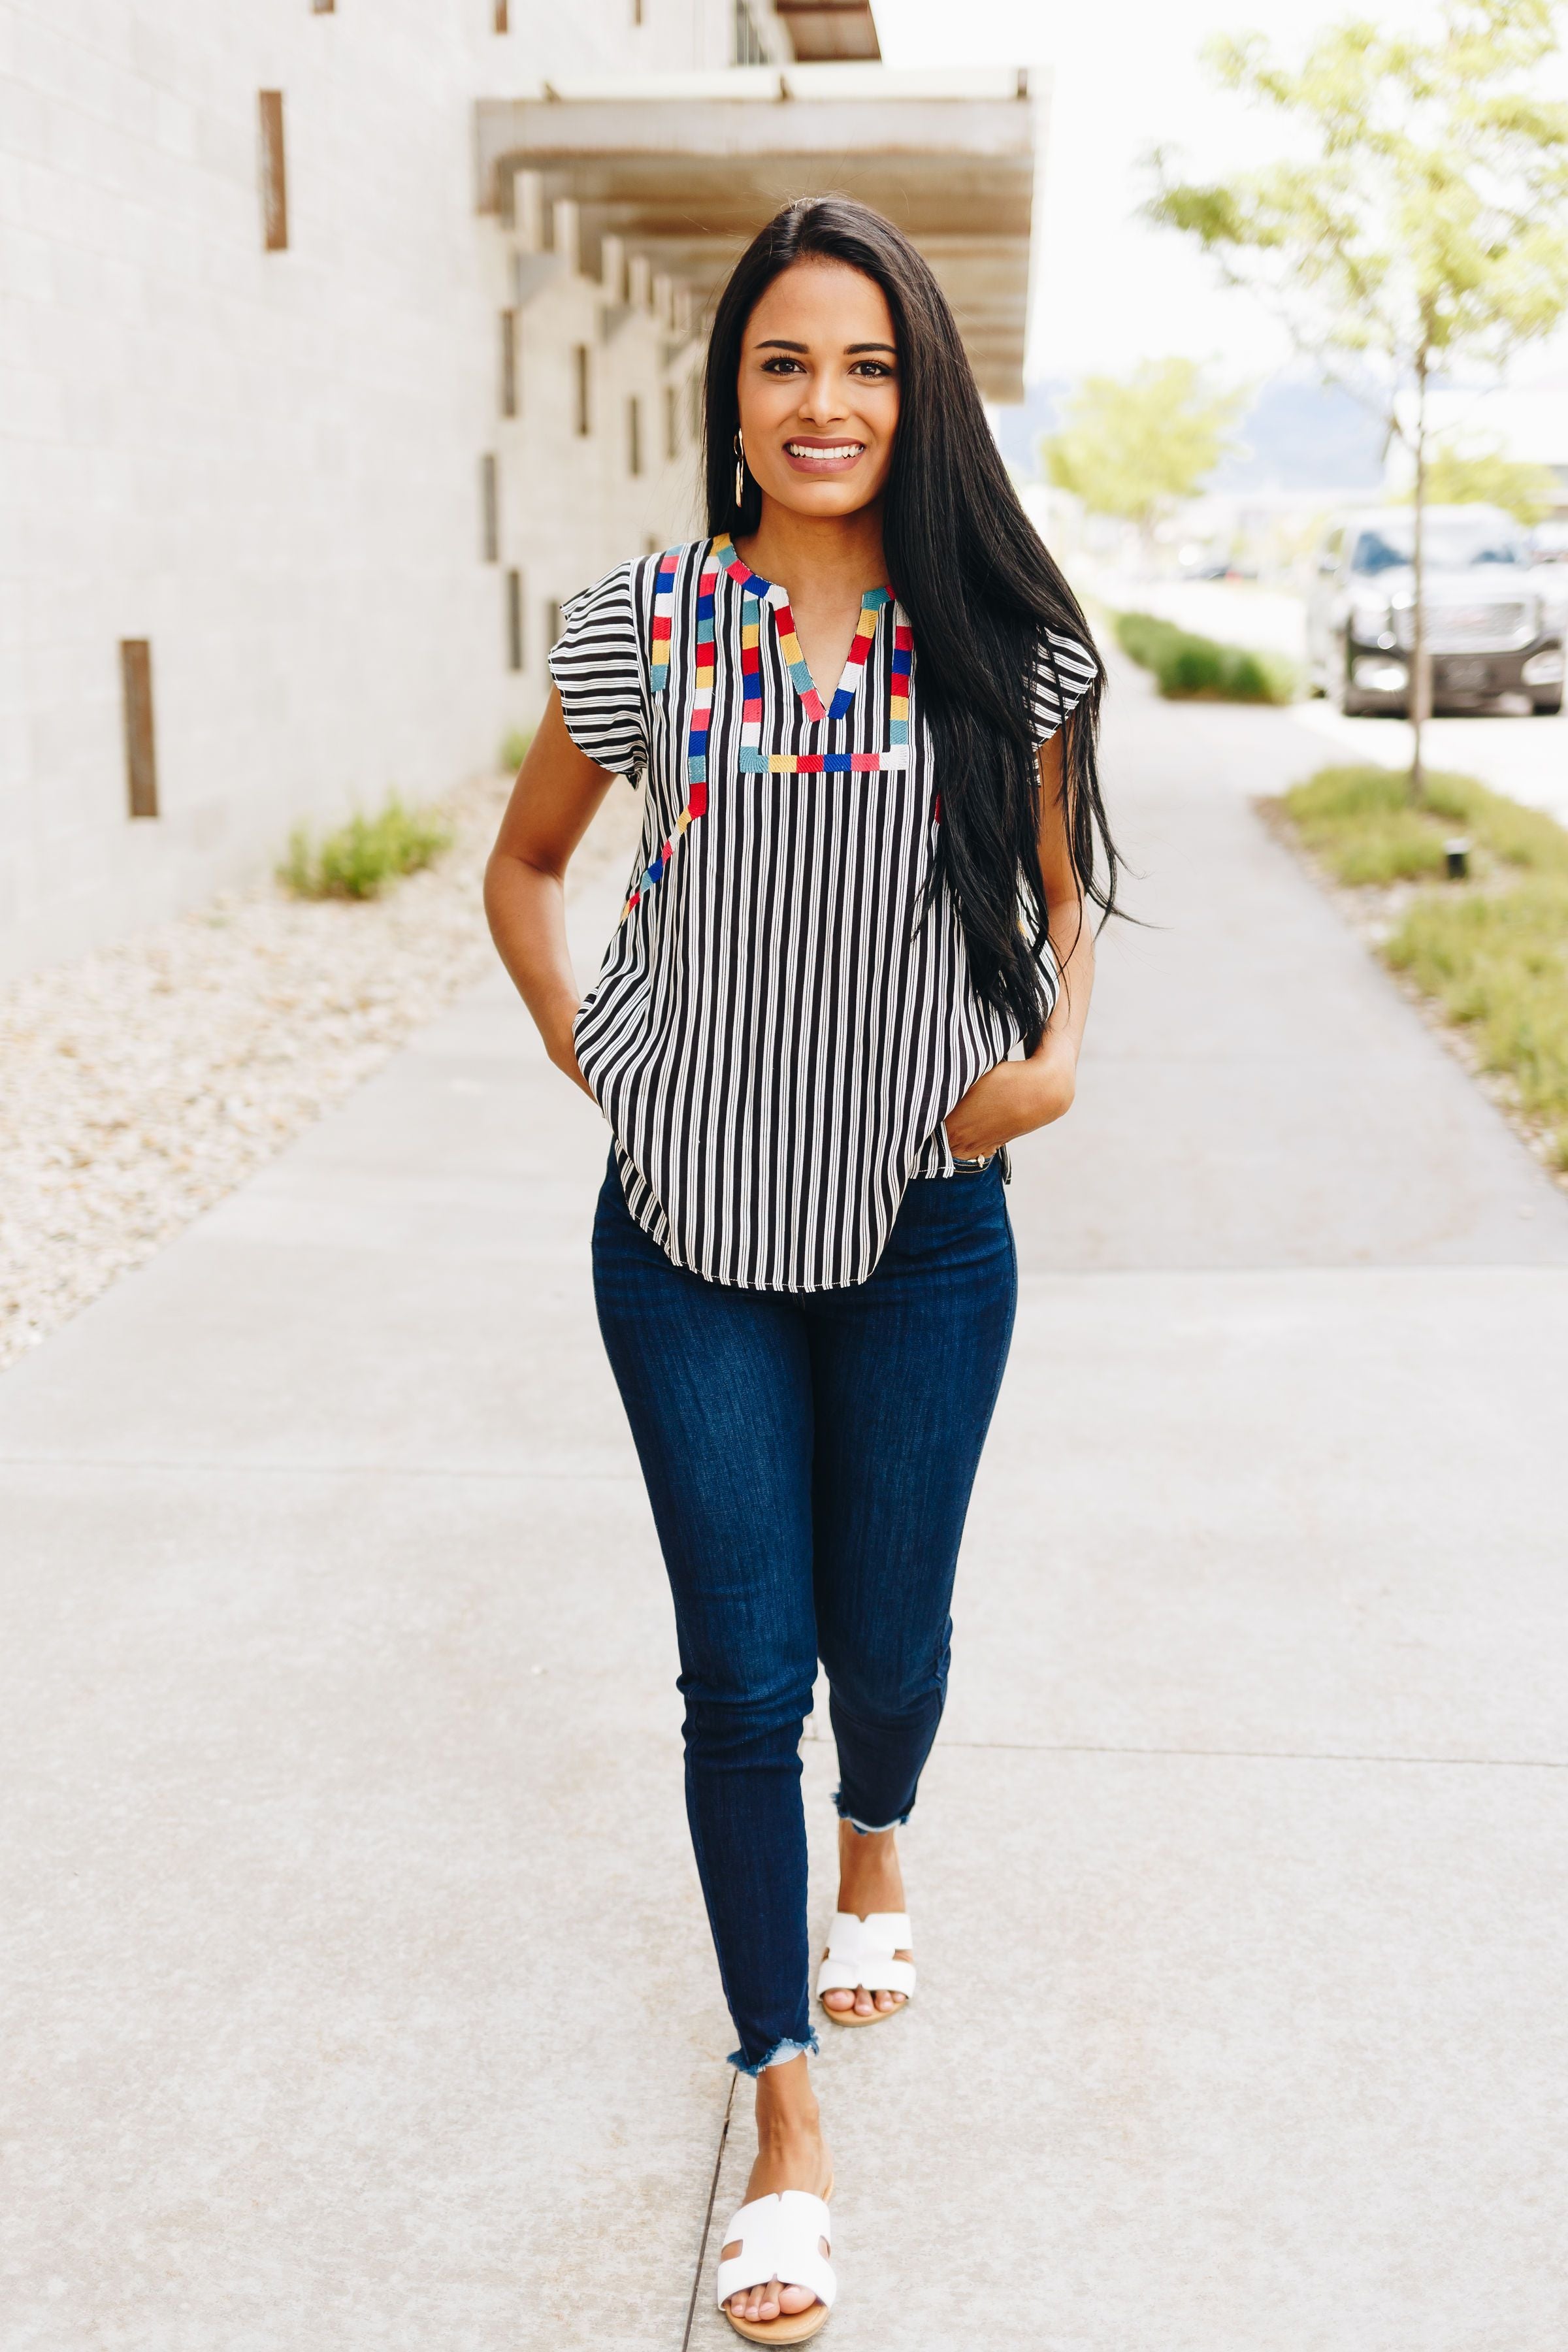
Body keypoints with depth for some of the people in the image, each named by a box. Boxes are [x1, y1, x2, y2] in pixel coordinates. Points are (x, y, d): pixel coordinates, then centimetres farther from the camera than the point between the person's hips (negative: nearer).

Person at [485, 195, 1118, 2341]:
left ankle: (875, 1847, 51)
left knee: (888, 1637, 13)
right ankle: (788, 2118, 19)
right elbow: (524, 865, 11)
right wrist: (581, 1052, 0)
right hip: (691, 1227, 0)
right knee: (744, 1675, 2)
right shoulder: (640, 627, -4)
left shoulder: (1000, 639, -2)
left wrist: (1060, 1051, -5)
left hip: (924, 1223, 1)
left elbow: (1064, 883, 12)